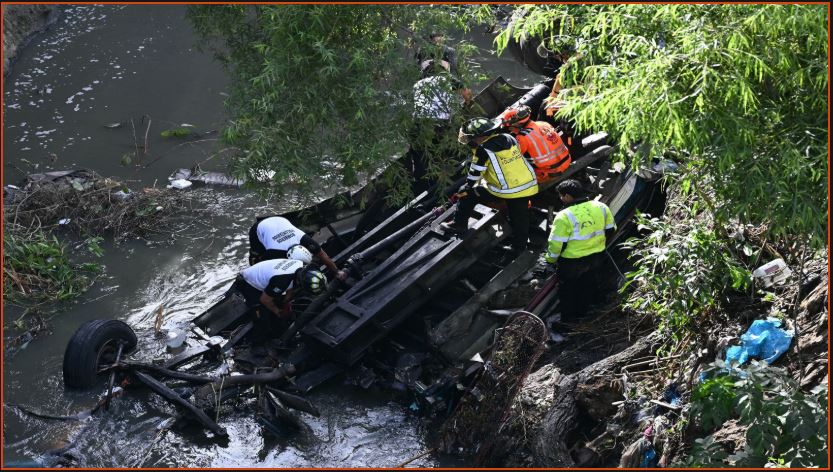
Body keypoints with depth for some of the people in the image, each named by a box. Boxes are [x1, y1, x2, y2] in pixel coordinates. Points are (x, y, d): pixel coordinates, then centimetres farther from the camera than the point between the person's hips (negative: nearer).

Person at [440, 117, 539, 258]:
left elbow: (475, 172, -5)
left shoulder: (483, 150, -13)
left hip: (505, 191, -6)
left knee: (468, 194, 10)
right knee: (520, 220, 16)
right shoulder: (509, 138, 6)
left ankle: (459, 224, 19)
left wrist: (467, 187, 12)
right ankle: (519, 248, 26)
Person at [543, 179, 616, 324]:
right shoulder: (601, 207, -8)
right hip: (597, 257, 5)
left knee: (567, 290, 17)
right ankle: (582, 313, 45)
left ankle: (567, 321, 29)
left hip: (572, 262, -5)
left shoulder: (564, 216, -26)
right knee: (589, 285, 27)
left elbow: (556, 243, -21)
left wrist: (551, 260, -3)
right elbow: (610, 230, 6)